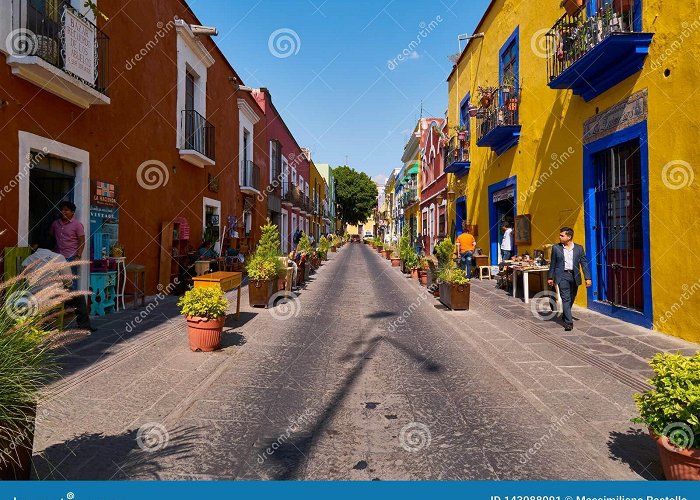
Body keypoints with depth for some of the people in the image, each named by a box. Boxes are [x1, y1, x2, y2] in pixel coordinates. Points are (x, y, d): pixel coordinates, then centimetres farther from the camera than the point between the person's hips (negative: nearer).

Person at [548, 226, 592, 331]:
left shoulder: (579, 248, 3)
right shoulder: (556, 248, 1)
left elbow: (584, 263, 3)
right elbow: (553, 264, 7)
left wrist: (587, 278, -3)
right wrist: (550, 277, 8)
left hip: (574, 276, 2)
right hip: (562, 276, -2)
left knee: (571, 299, 14)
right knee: (566, 299, -10)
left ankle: (565, 315, 37)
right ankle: (568, 322, -12)